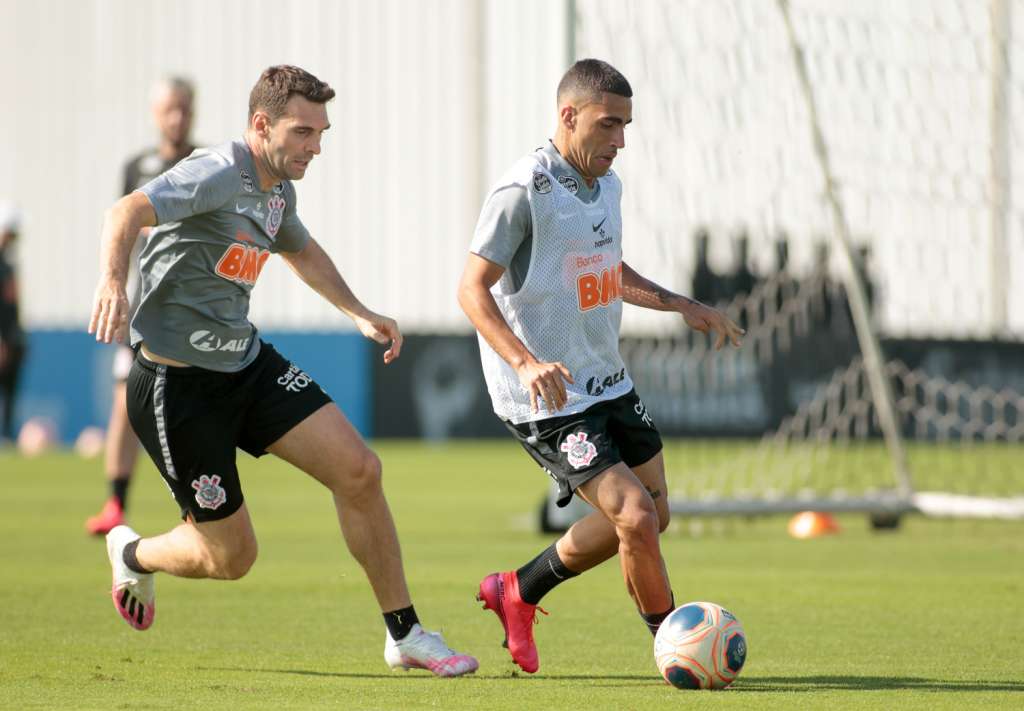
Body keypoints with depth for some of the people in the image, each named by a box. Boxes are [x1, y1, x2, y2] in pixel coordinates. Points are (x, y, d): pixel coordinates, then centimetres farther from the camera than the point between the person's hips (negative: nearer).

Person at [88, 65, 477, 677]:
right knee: (231, 557, -1)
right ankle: (133, 553, 33)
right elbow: (128, 213, -34)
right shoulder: (221, 174, -19)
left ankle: (405, 636, 4)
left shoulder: (279, 189, 9)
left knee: (359, 470, -7)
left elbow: (302, 250, 33)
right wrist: (113, 282, -53)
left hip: (248, 363, 8)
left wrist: (359, 314, 26)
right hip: (177, 384, -8)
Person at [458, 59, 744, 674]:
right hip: (547, 399, -9)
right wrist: (524, 363, -32)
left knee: (649, 514, 15)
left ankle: (518, 593, 31)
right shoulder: (524, 191, -18)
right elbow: (473, 288, -19)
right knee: (636, 515, -16)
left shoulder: (607, 184, 9)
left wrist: (681, 305, 17)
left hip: (609, 385, 9)